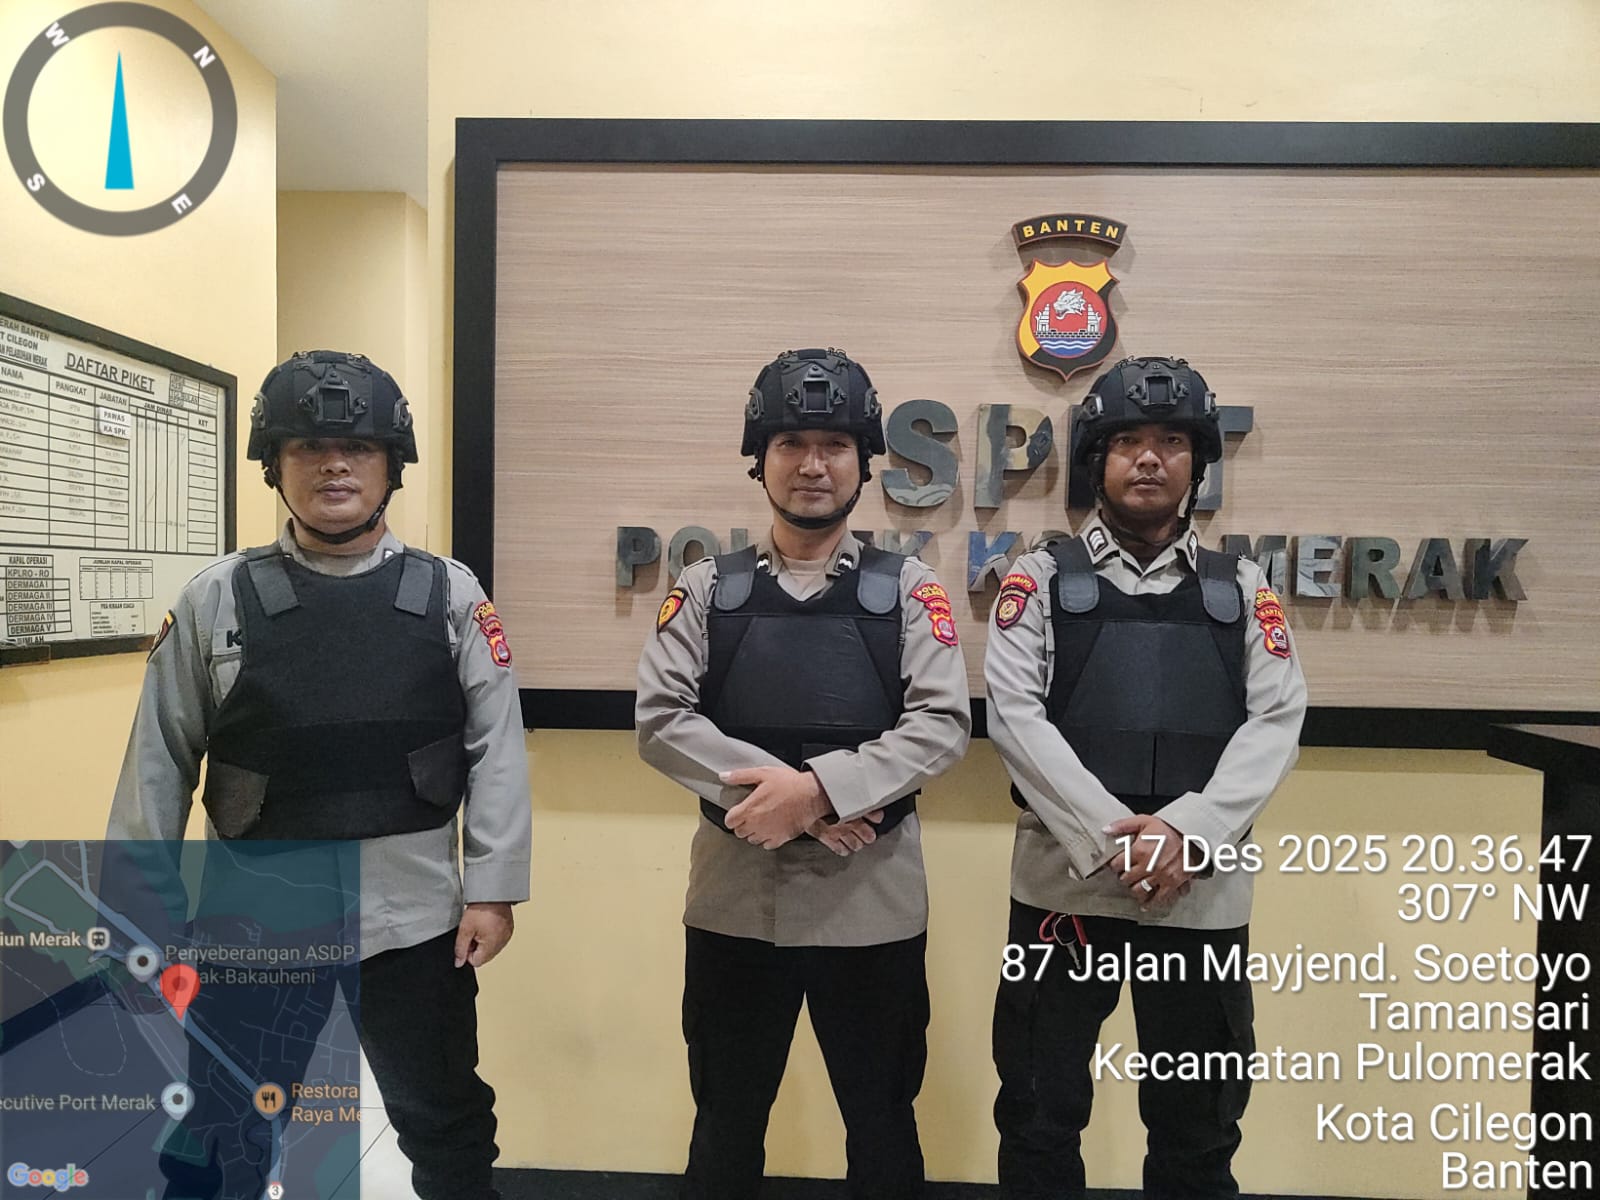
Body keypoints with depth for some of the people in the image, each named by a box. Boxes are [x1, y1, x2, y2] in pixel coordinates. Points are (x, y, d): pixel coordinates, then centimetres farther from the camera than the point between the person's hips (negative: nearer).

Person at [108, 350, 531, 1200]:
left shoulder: (450, 596, -2)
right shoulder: (214, 601, -1)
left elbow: (496, 748, -4)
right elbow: (160, 760, 2)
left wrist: (492, 890, -7)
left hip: (415, 918, 0)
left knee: (448, 1130, 17)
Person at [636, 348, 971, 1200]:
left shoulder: (908, 588, 0)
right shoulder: (706, 588, 2)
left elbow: (942, 725, -10)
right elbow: (660, 722, -7)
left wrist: (822, 786, -22)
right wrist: (783, 788, -18)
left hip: (872, 898, 0)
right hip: (734, 894, 1)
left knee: (882, 1119, 19)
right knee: (725, 1119, 20)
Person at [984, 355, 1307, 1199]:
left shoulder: (1241, 588, 9)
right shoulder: (1041, 579, 3)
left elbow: (1276, 722, -1)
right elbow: (1014, 713, -8)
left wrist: (1188, 831, -16)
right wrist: (1110, 838, -18)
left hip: (1203, 891, 2)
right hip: (1063, 882, -1)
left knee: (1199, 1123, 17)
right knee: (1040, 1113, 11)